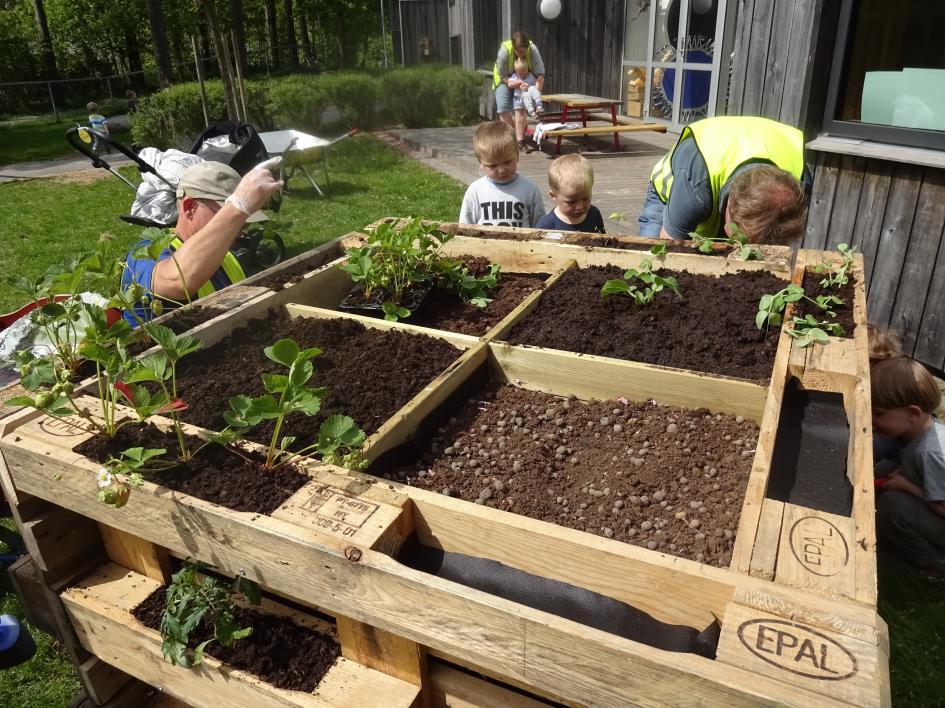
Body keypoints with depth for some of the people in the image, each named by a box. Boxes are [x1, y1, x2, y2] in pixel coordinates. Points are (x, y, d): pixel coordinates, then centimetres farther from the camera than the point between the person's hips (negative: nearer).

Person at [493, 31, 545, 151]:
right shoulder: (504, 50, -31)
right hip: (504, 78, 0)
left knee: (520, 108, -16)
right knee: (503, 109, -11)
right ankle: (512, 137, 4)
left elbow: (540, 73, -30)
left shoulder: (532, 49, -28)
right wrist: (514, 83, -40)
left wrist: (536, 92, -44)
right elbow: (503, 76, -22)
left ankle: (519, 142, -15)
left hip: (523, 79, 0)